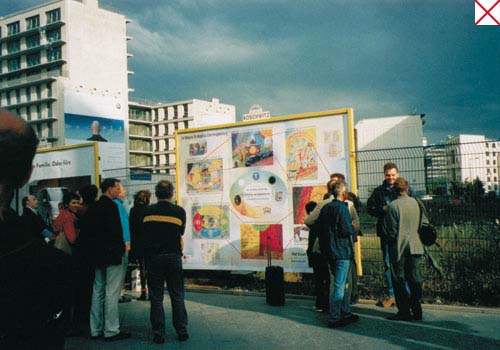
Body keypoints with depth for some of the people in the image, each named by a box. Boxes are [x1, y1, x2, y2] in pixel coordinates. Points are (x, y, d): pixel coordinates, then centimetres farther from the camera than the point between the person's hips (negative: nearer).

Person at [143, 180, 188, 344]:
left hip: (153, 257, 0)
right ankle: (182, 331, 13)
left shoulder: (147, 211, -1)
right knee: (177, 296, 9)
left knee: (156, 297, 7)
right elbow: (181, 232, 7)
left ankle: (158, 333, 9)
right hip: (174, 257, 0)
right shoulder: (179, 211, -4)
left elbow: (143, 233, 6)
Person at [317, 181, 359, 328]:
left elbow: (320, 228, 10)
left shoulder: (325, 208, 9)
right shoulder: (342, 208, -14)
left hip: (329, 251, 8)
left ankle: (345, 313, 27)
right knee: (339, 285, -3)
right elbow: (347, 229, -18)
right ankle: (334, 318, 1)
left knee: (339, 283, 17)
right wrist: (353, 234, 3)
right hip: (341, 250, -8)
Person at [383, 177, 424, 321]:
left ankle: (404, 312, 5)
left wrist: (390, 241, 5)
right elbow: (419, 224, 13)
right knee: (414, 278, 11)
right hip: (415, 246, 5)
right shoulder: (415, 203, 4)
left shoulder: (393, 205, -14)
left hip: (399, 247, -5)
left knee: (399, 280, 3)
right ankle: (416, 310, 13)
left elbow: (391, 230, -12)